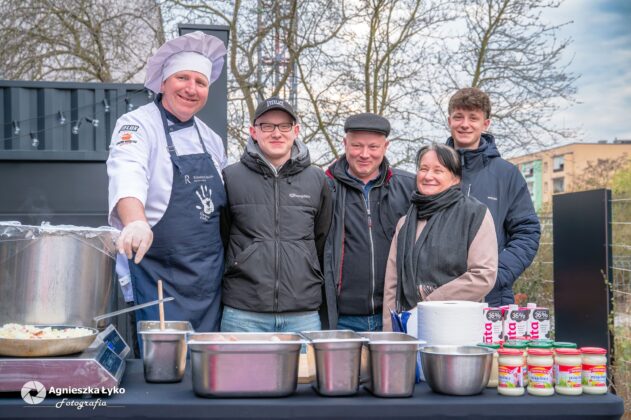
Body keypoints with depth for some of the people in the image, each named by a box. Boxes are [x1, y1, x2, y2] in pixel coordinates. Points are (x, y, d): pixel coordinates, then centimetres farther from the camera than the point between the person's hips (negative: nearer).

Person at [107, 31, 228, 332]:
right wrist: (136, 222, -46)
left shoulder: (210, 138, 13)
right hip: (160, 276, -6)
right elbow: (128, 176, -28)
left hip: (209, 276, 6)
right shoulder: (137, 125, -8)